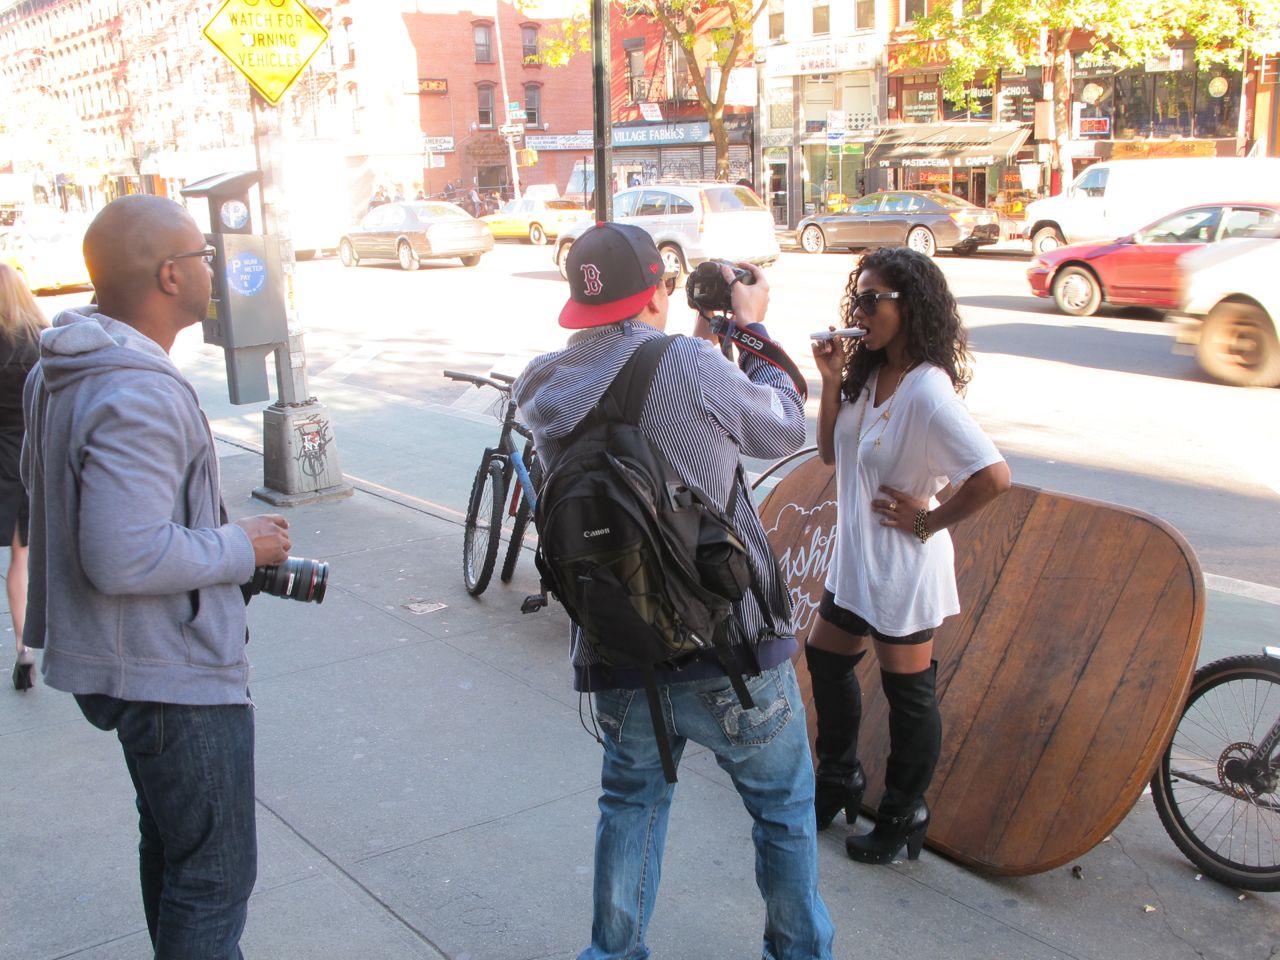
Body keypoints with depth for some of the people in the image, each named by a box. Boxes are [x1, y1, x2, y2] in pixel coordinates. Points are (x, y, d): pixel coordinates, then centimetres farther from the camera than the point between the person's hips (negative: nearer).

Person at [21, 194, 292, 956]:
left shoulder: (59, 372, 5)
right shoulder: (140, 396, -28)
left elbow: (48, 485, 19)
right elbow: (124, 559, -33)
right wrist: (240, 547, -18)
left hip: (125, 659, 10)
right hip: (178, 673, -10)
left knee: (171, 845, 27)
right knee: (215, 876, 3)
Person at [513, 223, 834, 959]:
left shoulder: (547, 389, 0)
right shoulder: (691, 367, -18)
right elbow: (787, 430, -2)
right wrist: (752, 328, 10)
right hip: (728, 647, -4)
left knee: (633, 801, 25)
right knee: (785, 804, 18)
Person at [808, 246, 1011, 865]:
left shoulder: (926, 391, -25)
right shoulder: (869, 375, 2)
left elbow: (994, 476, -30)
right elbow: (830, 453, 6)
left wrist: (928, 520, -19)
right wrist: (832, 382, -5)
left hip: (901, 567, -9)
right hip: (856, 555, 9)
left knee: (907, 692, 8)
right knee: (826, 660, 22)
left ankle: (904, 820, 26)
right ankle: (838, 781, 42)